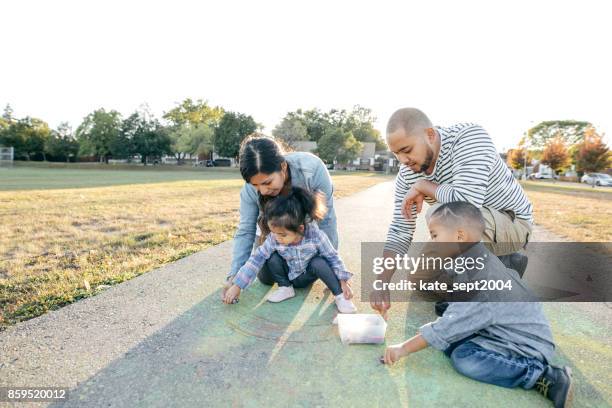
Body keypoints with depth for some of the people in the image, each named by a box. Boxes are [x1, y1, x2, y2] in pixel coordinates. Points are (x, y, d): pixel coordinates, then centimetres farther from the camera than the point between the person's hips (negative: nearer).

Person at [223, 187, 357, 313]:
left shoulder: (316, 236, -31)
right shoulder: (273, 239, -25)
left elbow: (333, 257, -18)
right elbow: (256, 259, -21)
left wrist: (343, 282, -19)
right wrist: (237, 285, -22)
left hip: (307, 277, -2)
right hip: (289, 276, 2)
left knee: (318, 263, -33)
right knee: (273, 257, -24)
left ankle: (339, 295, -17)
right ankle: (285, 287, -6)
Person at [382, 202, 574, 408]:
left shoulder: (480, 282, -29)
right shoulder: (477, 260, 0)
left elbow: (446, 329, -25)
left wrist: (403, 349, -17)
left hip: (528, 345, -9)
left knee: (464, 359, -26)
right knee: (452, 340, -2)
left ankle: (545, 378, -15)